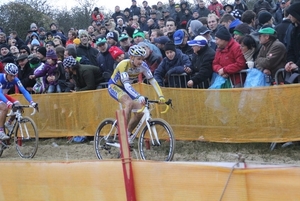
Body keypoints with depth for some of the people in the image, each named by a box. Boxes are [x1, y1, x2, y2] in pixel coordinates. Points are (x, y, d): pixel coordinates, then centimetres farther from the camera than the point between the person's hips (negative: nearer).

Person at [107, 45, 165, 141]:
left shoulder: (142, 65, -17)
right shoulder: (124, 65, -32)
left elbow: (152, 80, -19)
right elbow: (126, 85, -41)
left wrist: (161, 96, -31)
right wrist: (139, 97, -54)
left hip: (125, 87, 6)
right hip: (114, 86, -6)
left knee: (140, 112, -10)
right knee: (129, 103, -34)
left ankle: (128, 134, 11)